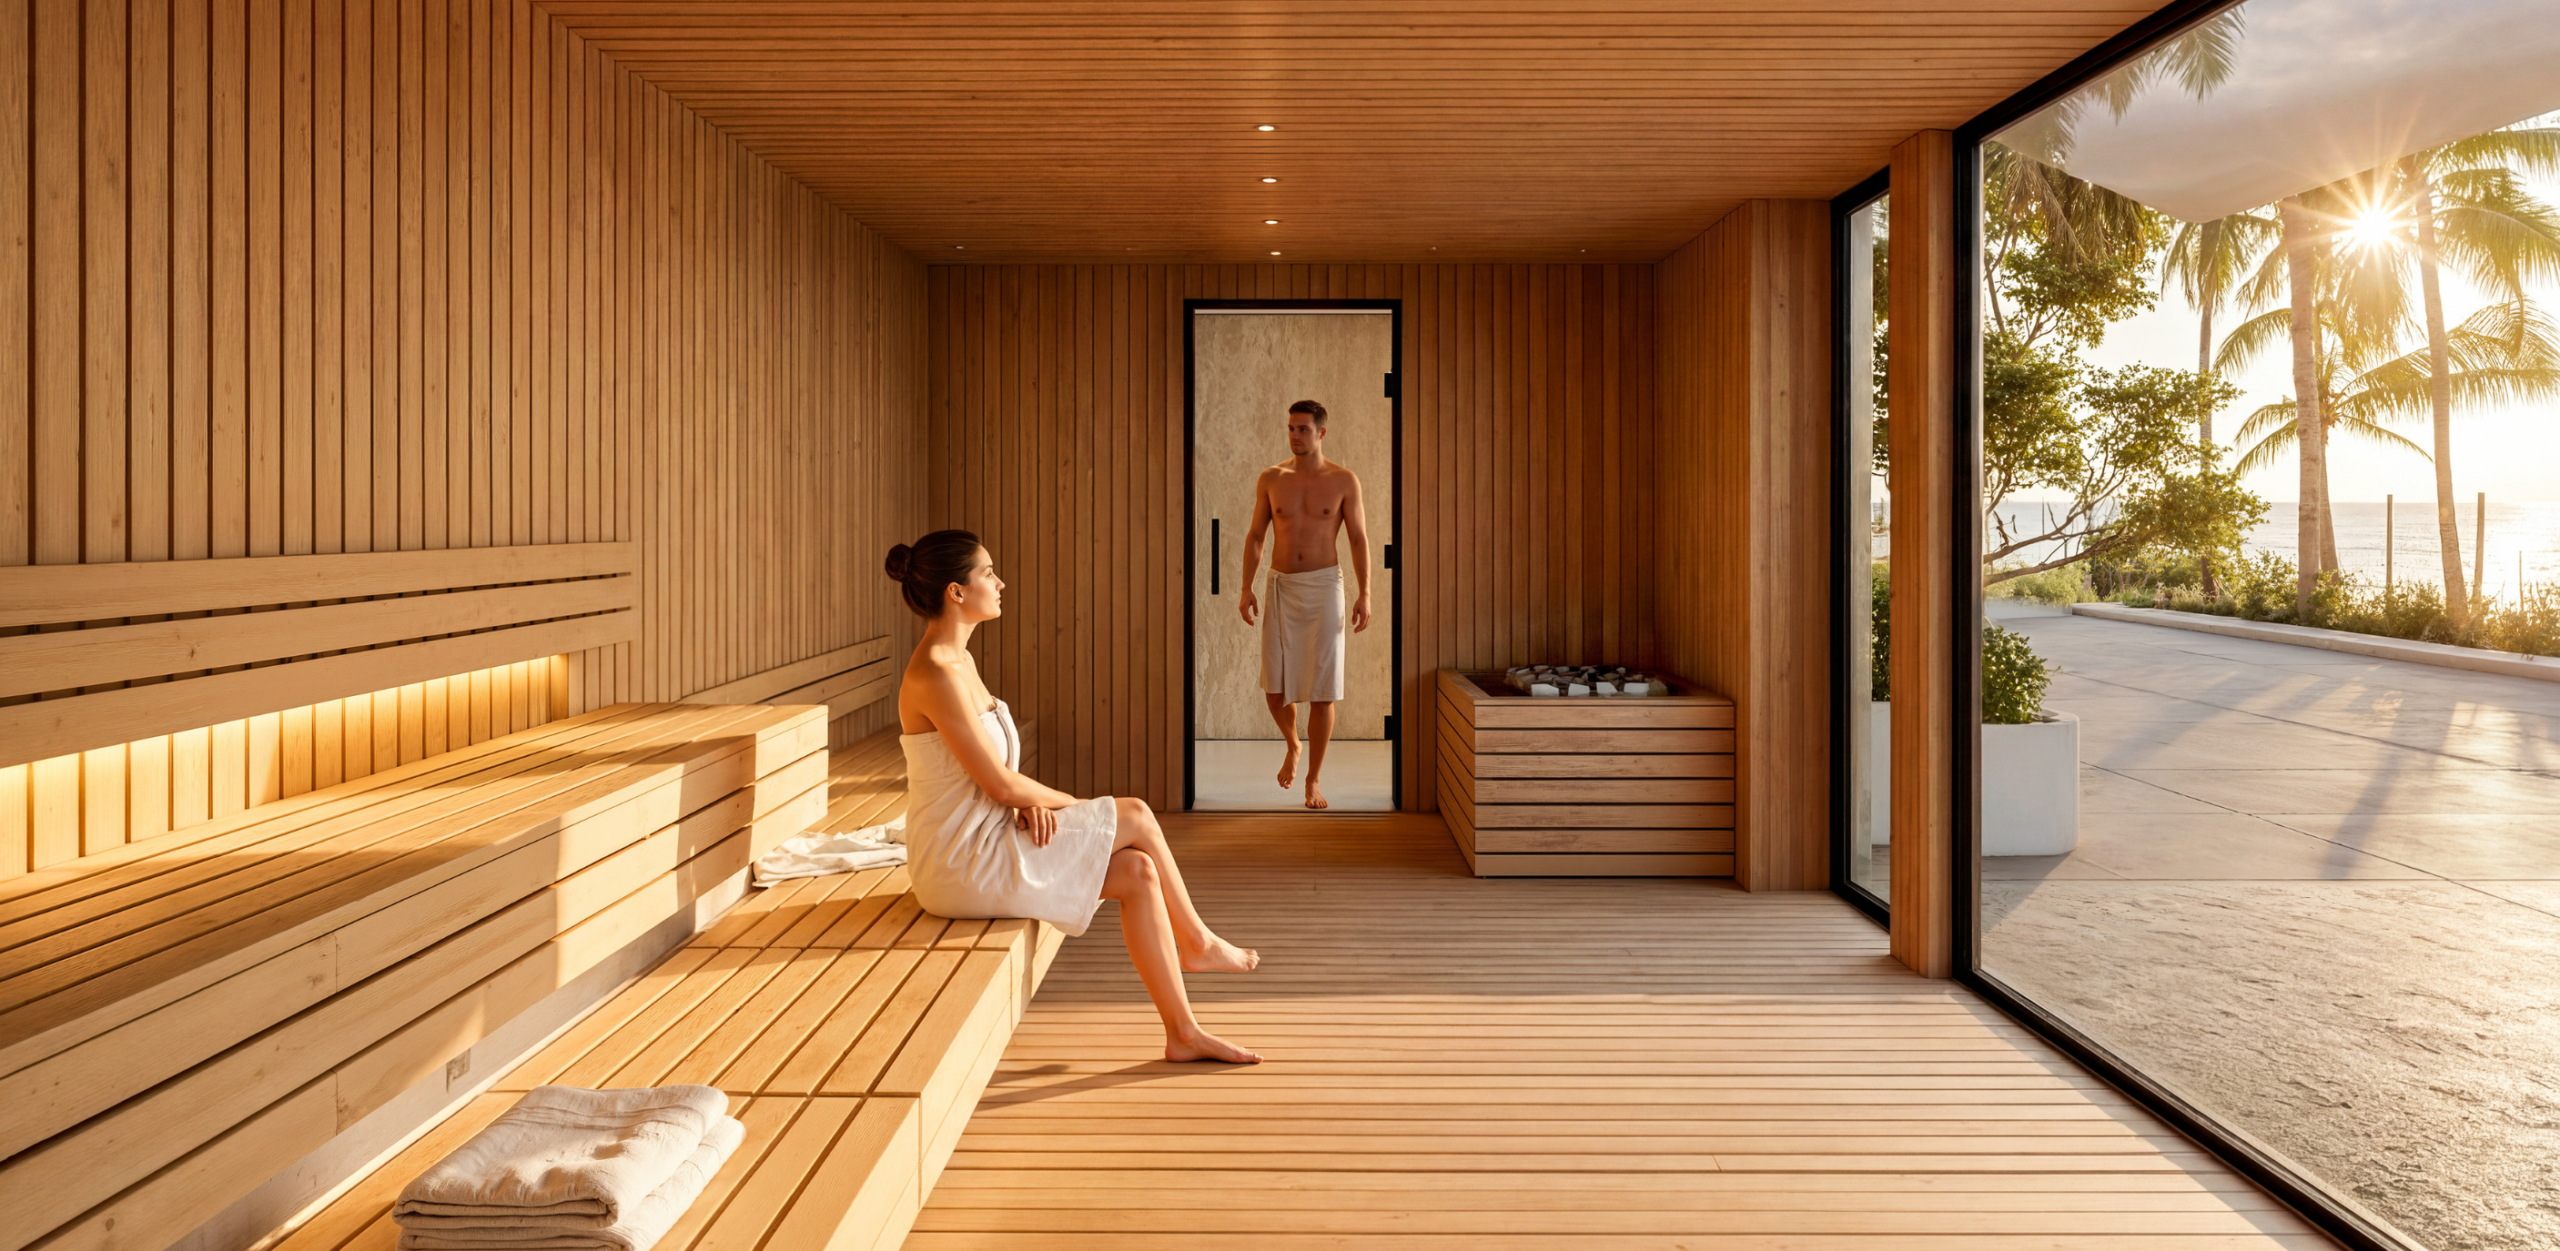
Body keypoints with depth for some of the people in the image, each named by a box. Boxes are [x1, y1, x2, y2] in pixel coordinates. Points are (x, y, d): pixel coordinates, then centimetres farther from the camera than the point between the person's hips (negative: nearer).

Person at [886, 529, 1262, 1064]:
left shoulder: (959, 660, 10)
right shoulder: (936, 674, -21)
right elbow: (999, 782, -20)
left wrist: (1033, 802, -4)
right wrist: (1075, 805, -4)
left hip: (983, 844, 9)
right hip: (963, 865, -9)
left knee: (1138, 873, -2)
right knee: (1136, 817, -10)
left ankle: (1183, 1033, 6)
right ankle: (1197, 941, 12)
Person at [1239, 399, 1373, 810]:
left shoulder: (1344, 481, -1)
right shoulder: (1270, 479, 4)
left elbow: (1359, 539, 1)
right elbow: (1255, 536, 9)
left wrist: (1365, 595, -6)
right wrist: (1247, 588, 0)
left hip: (1324, 585, -2)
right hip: (1280, 587, 2)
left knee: (1322, 689, -3)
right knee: (1275, 686, 0)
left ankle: (1313, 781, 8)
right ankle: (1292, 745, 32)